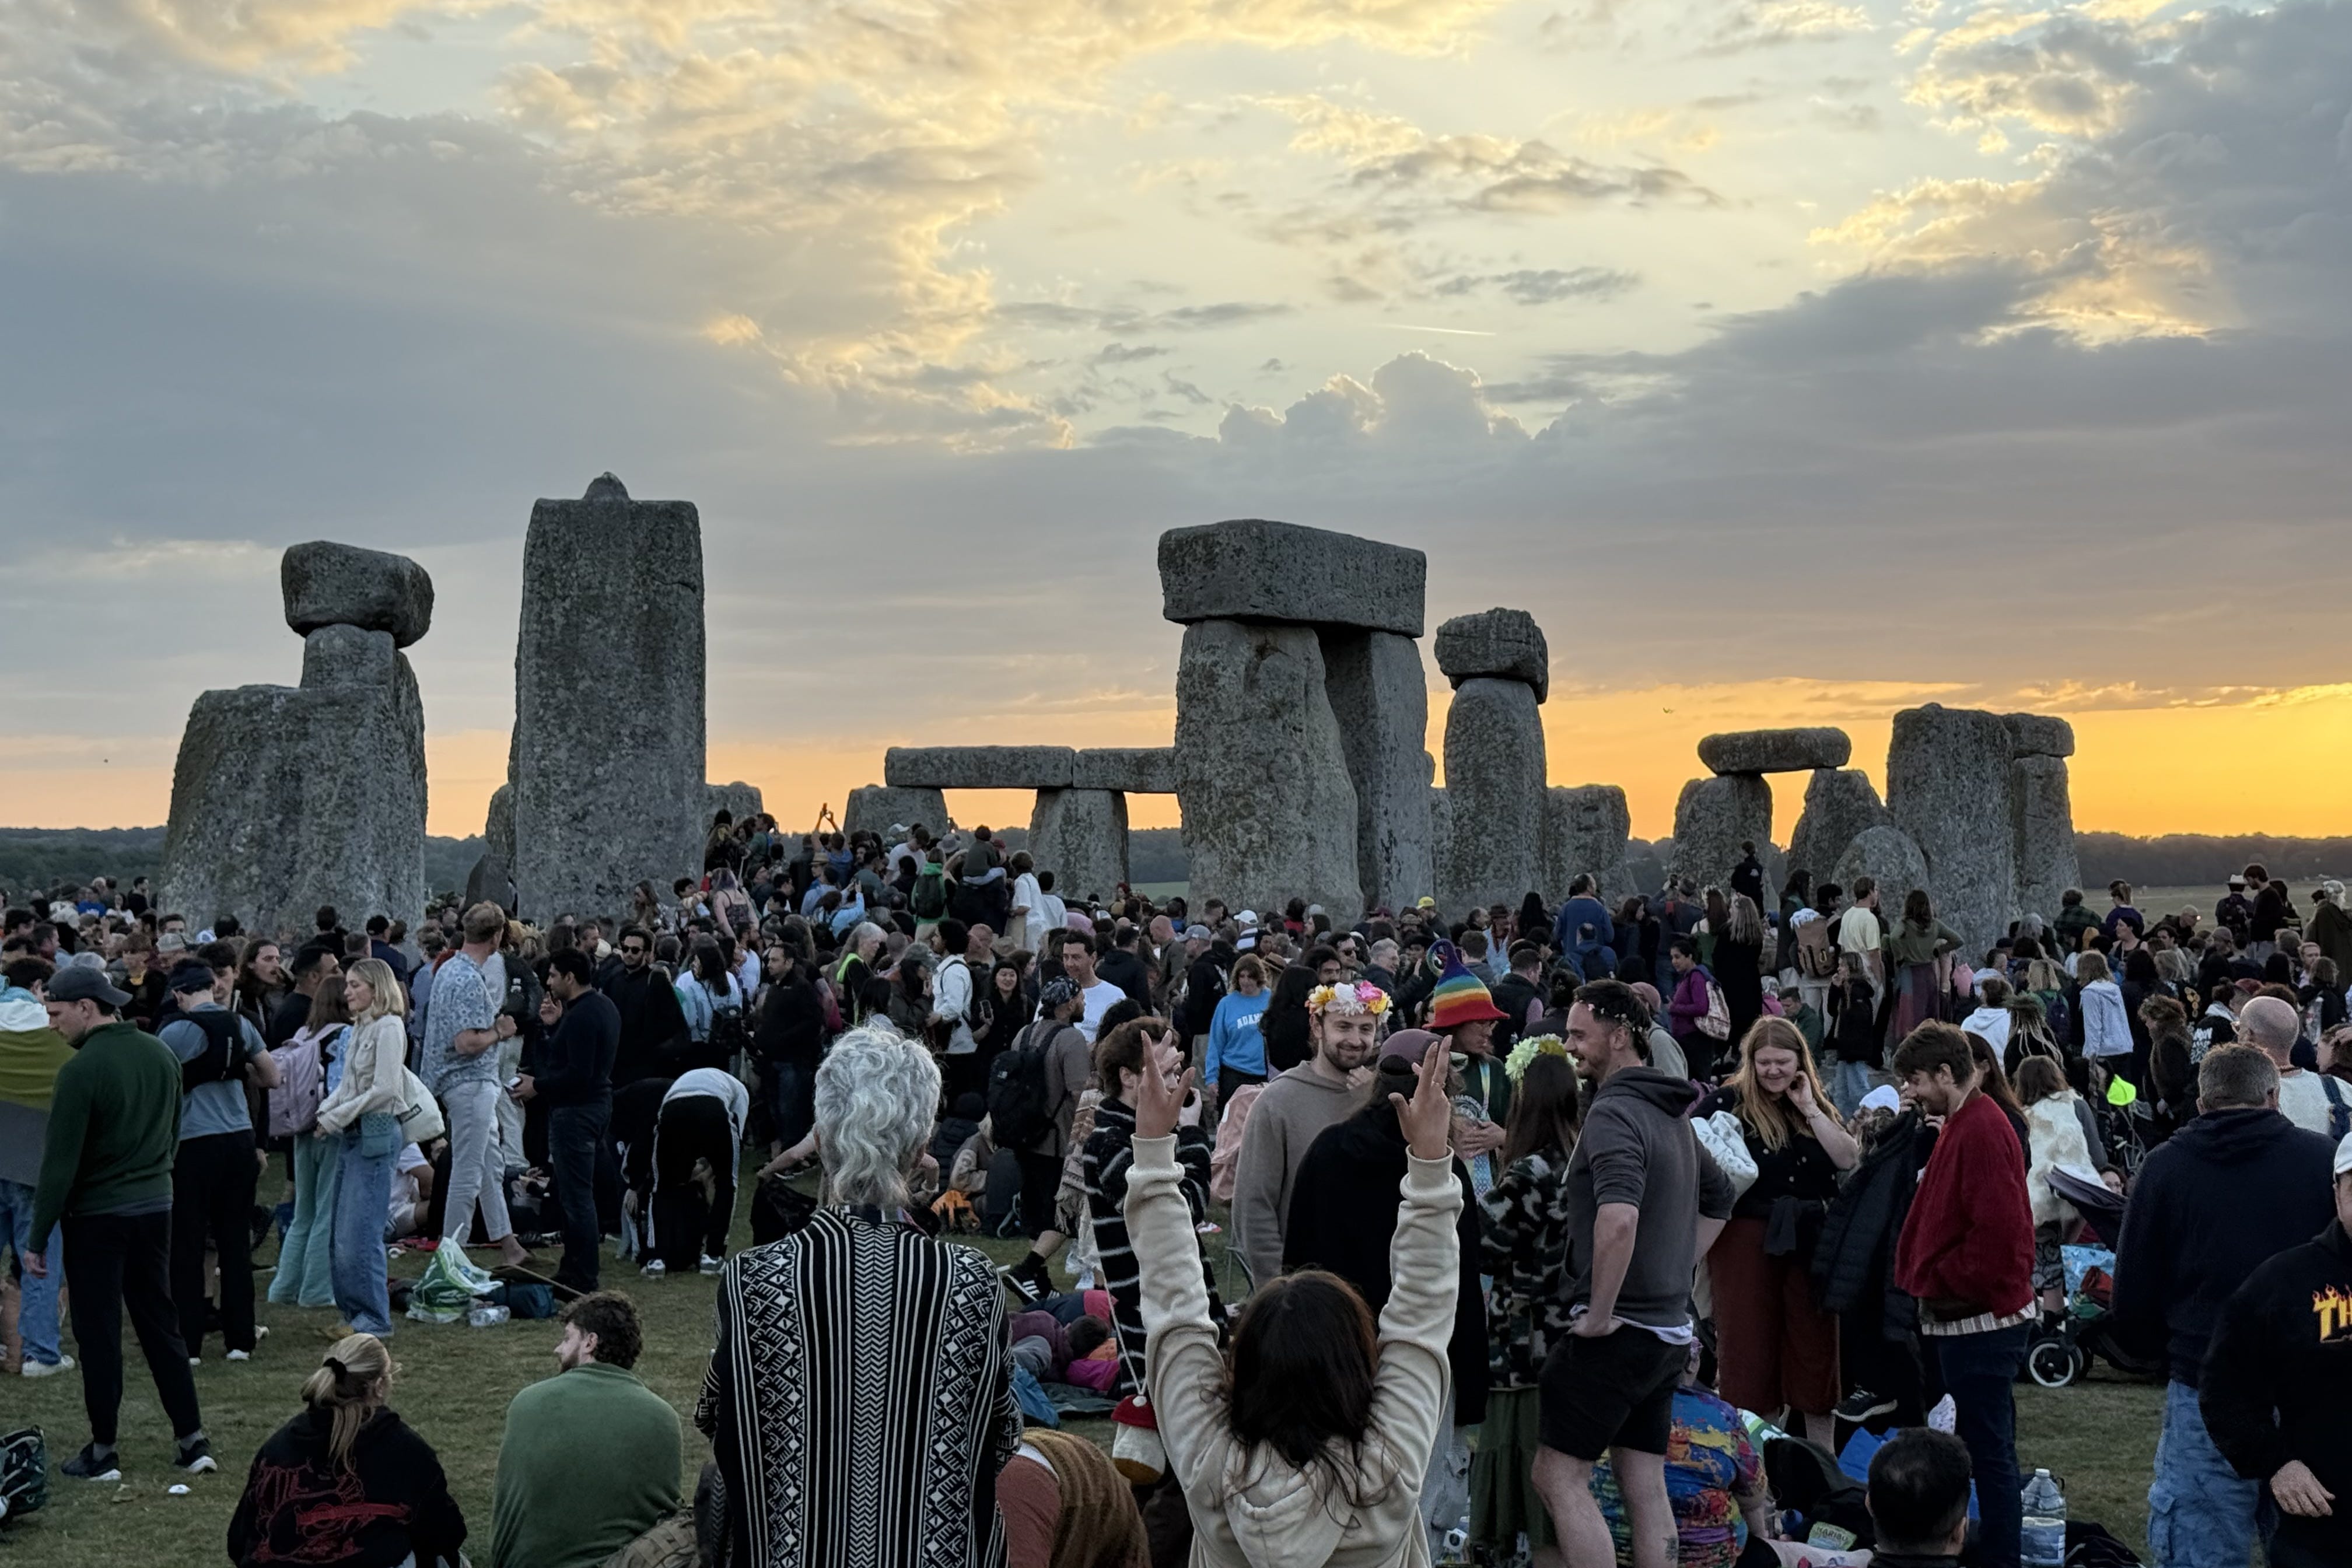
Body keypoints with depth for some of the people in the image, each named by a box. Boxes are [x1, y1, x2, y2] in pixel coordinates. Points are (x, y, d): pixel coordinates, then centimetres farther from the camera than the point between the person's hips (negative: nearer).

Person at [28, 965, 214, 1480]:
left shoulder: (82, 1069, -17)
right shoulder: (161, 1055, 5)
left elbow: (61, 1161, -16)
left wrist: (39, 1237, -10)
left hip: (97, 1215, -6)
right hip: (155, 1208, 6)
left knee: (98, 1332, 4)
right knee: (160, 1323, 13)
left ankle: (102, 1452, 12)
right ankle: (193, 1441, 12)